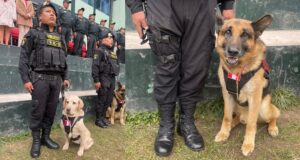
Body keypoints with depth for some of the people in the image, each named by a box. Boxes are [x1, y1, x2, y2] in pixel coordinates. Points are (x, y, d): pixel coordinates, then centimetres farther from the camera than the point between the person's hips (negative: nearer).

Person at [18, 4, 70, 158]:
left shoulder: (61, 38, 18)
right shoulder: (33, 34, 3)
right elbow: (24, 57, -4)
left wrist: (65, 77, 14)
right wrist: (26, 79, -12)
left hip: (56, 79, 5)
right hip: (40, 78, -5)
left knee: (51, 111, 7)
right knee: (38, 111, -3)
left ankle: (46, 137, 20)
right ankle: (36, 141, 9)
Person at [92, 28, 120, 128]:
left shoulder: (112, 52, 19)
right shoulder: (99, 51, -7)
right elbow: (95, 66, -15)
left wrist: (115, 78, 18)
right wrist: (96, 80, -20)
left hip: (112, 78, 8)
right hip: (103, 78, -8)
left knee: (109, 100, 11)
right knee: (102, 100, -3)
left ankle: (103, 117, 23)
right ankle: (98, 120, 6)